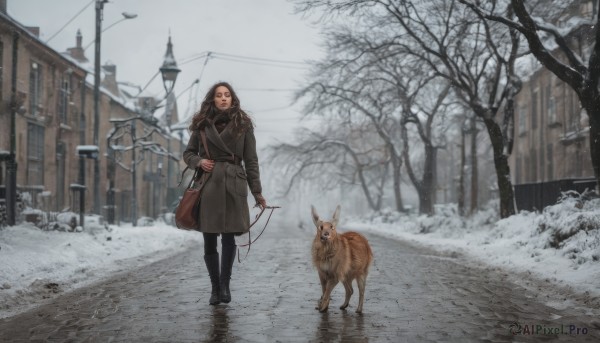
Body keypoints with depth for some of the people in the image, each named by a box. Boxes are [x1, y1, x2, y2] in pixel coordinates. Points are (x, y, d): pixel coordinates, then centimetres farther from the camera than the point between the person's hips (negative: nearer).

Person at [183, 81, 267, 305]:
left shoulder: (243, 124, 5)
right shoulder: (202, 124, 8)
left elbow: (251, 160, 5)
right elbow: (188, 153, 15)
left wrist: (257, 191, 2)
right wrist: (198, 161, -7)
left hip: (233, 185, -1)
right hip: (208, 185, 1)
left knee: (228, 237, -6)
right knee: (209, 240, 4)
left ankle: (225, 284, 11)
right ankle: (215, 287, 19)